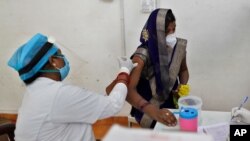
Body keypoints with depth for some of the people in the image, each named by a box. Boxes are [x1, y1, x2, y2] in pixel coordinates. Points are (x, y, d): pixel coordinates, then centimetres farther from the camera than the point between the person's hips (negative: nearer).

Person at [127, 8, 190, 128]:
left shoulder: (179, 46, -9)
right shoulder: (143, 55, -25)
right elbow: (128, 89, -38)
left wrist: (183, 86, -9)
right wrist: (153, 111, -53)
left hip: (172, 102, 5)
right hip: (149, 107, -4)